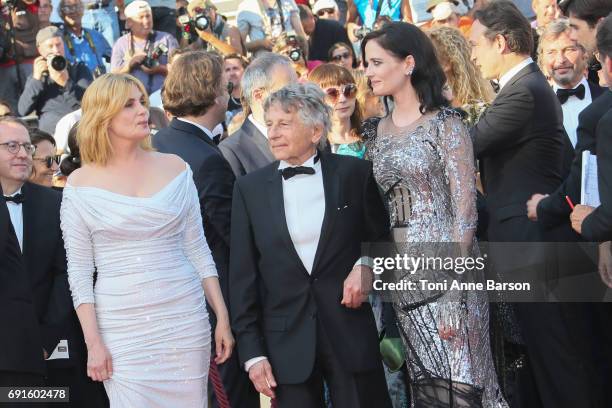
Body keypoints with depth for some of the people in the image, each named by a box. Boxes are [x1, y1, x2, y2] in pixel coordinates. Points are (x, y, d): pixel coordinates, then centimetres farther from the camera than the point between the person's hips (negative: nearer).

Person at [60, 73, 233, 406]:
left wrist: (222, 318, 5)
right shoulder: (82, 183, 0)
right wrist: (93, 342, -7)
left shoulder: (174, 168, 6)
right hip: (122, 327, -2)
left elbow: (198, 250, 9)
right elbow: (79, 271, 0)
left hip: (185, 321, 2)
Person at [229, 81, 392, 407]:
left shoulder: (355, 174, 0)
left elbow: (381, 239, 12)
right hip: (287, 343, 1)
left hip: (351, 334, -1)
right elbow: (243, 277, 4)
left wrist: (365, 266, -10)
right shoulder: (249, 189, 3)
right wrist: (252, 352, 0)